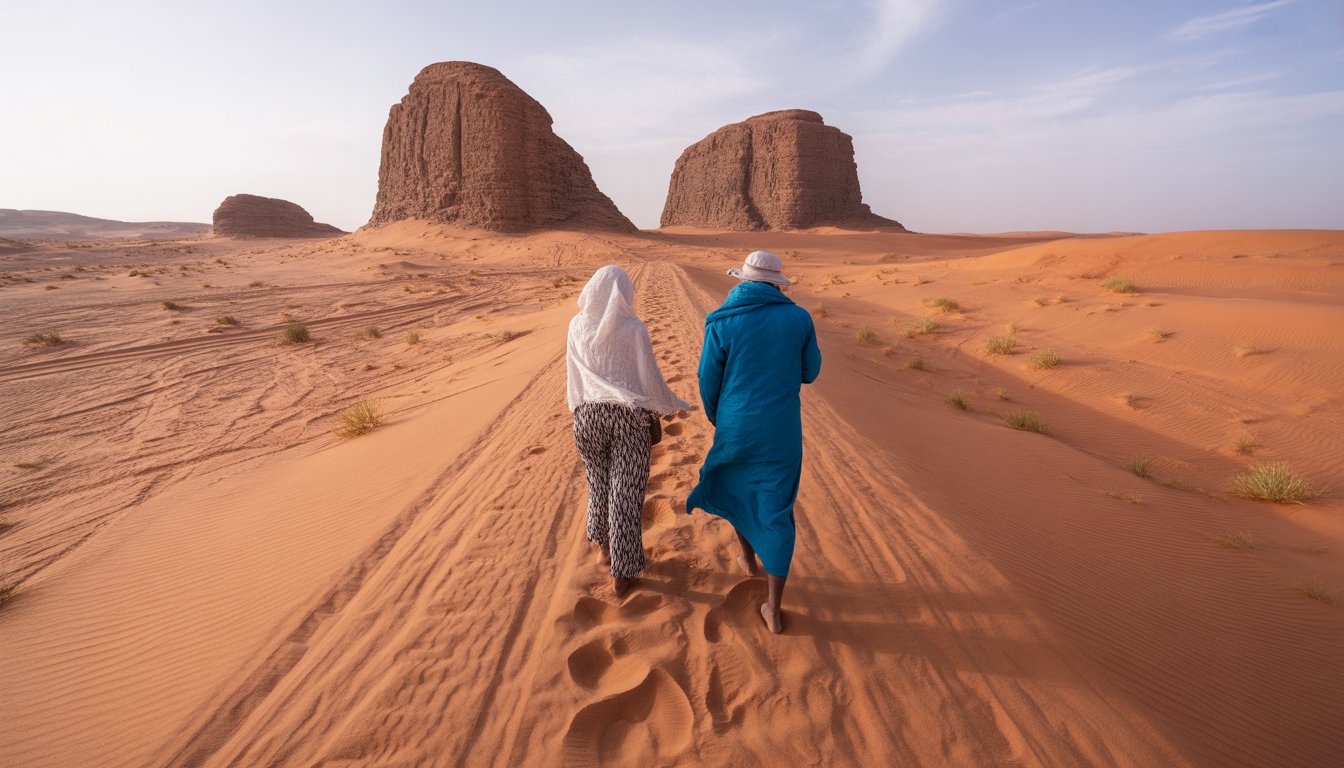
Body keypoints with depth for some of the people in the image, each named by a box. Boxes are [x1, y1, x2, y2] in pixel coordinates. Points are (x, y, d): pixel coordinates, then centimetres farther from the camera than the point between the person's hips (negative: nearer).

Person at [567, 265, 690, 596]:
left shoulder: (577, 326, -2)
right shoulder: (634, 329, -13)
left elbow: (574, 374, 5)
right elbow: (650, 379, -10)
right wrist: (672, 405, 8)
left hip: (589, 414, 4)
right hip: (630, 418, -3)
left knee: (599, 481, 24)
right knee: (626, 491, 6)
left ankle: (605, 545, 41)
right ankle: (622, 573, 16)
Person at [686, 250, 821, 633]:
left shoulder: (721, 322, -12)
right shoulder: (798, 318, -5)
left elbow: (709, 382, -5)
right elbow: (809, 372, 7)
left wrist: (717, 421, 15)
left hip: (736, 428, -1)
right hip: (781, 431, 1)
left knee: (735, 485, 30)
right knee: (775, 512, 12)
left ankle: (750, 559, 48)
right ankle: (773, 610, 15)